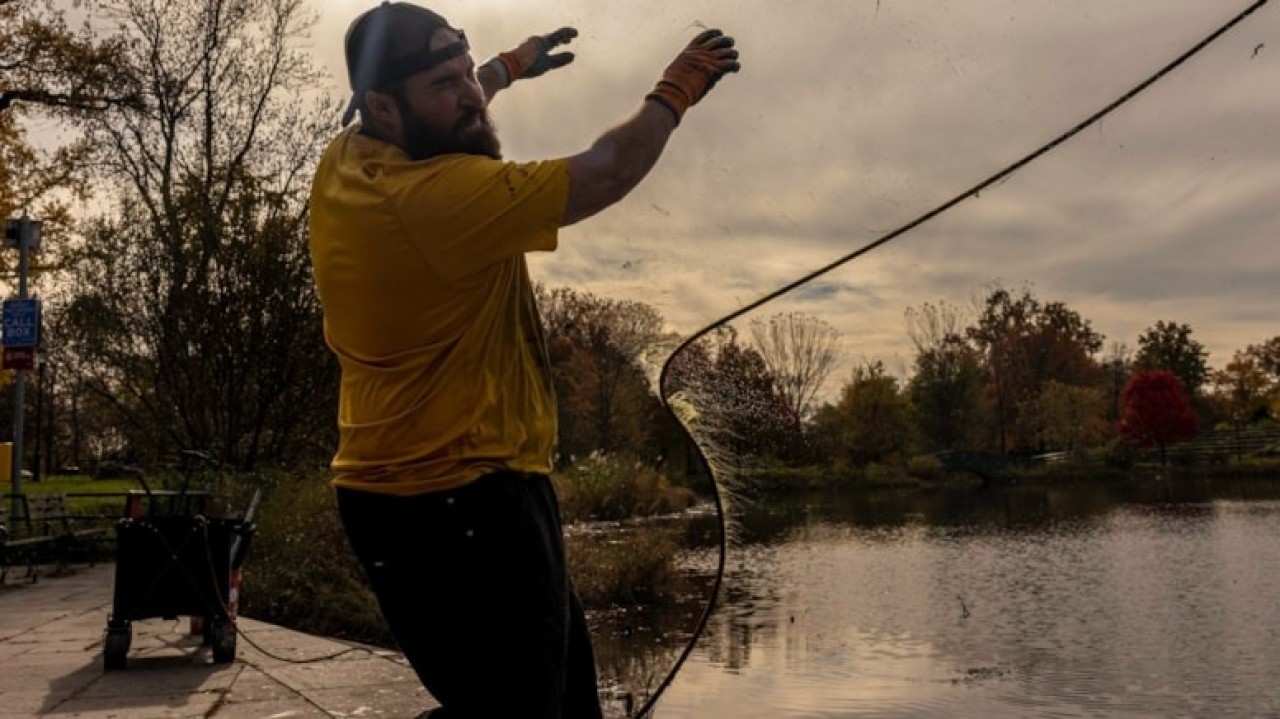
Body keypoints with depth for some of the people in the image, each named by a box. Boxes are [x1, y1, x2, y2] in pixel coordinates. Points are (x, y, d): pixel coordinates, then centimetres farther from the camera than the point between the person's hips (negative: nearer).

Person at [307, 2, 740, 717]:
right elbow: (604, 174, -18)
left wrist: (510, 66, 38)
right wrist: (676, 89, 0)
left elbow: (437, 122, 28)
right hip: (460, 503, -11)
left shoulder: (342, 166, 4)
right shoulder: (440, 195, -24)